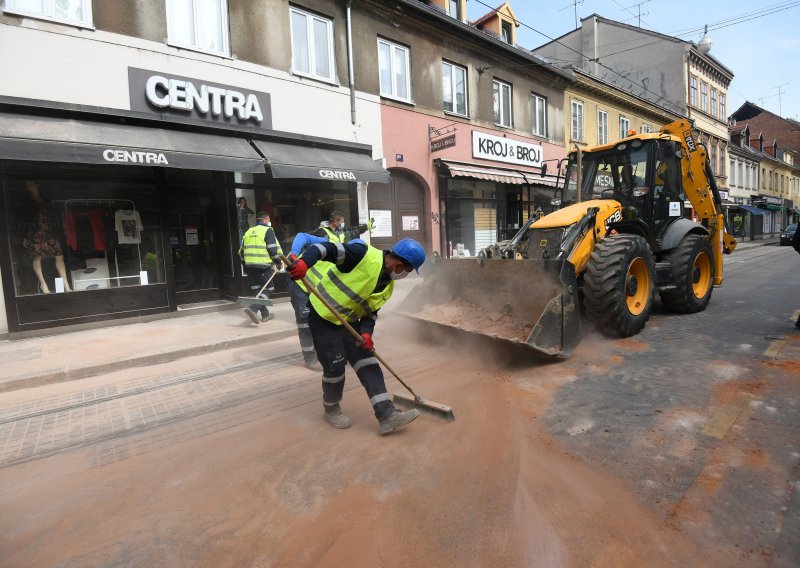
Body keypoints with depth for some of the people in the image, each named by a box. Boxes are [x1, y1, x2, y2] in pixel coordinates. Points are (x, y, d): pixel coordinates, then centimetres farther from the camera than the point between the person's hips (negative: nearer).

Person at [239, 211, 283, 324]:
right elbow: (273, 249, -12)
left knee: (257, 290, 14)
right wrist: (278, 262, 0)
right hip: (263, 265, -7)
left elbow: (241, 250, 20)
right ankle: (253, 308, -18)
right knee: (268, 289, 1)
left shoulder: (248, 232, 18)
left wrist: (245, 264, 30)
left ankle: (265, 314, 19)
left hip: (249, 265, 7)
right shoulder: (267, 230, -2)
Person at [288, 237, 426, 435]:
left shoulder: (388, 285, 2)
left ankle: (386, 415, 3)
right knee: (335, 367, -3)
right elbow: (326, 249, -26)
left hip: (349, 320, 7)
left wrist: (366, 332, -14)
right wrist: (304, 262, -45)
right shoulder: (364, 255, -22)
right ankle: (331, 410, 26)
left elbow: (371, 311, 6)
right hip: (322, 316, -7)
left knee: (368, 363, 0)